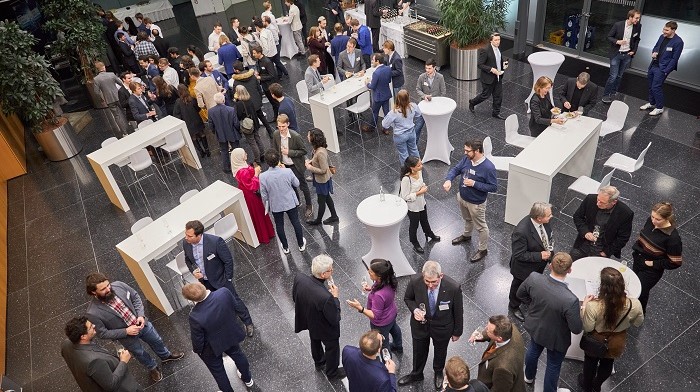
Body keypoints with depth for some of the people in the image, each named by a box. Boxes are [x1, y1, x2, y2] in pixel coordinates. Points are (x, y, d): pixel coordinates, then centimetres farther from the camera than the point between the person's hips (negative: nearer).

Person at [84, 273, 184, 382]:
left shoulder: (118, 285, -25)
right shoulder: (93, 313, -33)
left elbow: (136, 297, -7)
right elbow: (102, 333, -20)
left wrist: (141, 315, -18)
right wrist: (126, 331, -24)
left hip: (141, 323, 3)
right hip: (127, 336, -3)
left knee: (156, 341, 27)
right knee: (140, 353, 26)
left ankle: (166, 355, 60)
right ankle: (152, 368, 58)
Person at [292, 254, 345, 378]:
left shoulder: (299, 277, -29)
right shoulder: (326, 297, -45)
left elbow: (294, 297, -7)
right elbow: (335, 319, -27)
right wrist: (335, 297, -19)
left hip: (309, 321, 6)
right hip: (325, 329, -6)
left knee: (315, 342, 35)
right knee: (332, 347, 26)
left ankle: (319, 363, 64)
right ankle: (332, 372, 54)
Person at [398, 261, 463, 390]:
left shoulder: (453, 287, -33)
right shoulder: (415, 281, -30)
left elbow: (458, 311, -14)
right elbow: (408, 298, -7)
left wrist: (457, 332, -1)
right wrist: (414, 310, -27)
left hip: (442, 327, -1)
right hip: (420, 324, 1)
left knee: (440, 351, 28)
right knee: (419, 351, 26)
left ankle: (438, 373, 61)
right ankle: (416, 374, 58)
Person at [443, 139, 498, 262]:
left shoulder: (488, 167, -30)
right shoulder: (466, 159, -12)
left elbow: (493, 187, -24)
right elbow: (455, 169, -1)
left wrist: (474, 184, -30)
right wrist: (448, 180, -22)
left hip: (476, 203, -7)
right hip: (462, 197, 7)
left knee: (480, 226, 15)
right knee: (467, 219, 33)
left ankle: (483, 249, 35)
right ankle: (466, 235, 60)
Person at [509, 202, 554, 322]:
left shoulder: (544, 222, -21)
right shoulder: (521, 232, -43)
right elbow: (519, 255, -31)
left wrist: (549, 244, -11)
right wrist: (540, 256, -31)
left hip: (540, 263, 6)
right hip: (525, 267, -6)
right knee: (519, 286, 23)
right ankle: (514, 306, 52)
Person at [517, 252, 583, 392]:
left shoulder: (533, 278, -30)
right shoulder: (570, 300, -42)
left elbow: (520, 294, -9)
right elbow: (576, 329, -26)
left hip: (535, 327, 5)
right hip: (556, 338, -5)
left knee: (533, 350, 35)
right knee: (553, 365, 25)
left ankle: (529, 376, 64)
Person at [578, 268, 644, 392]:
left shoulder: (593, 306, -40)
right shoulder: (634, 304, -31)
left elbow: (587, 329, -22)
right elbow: (638, 323, -9)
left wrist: (584, 306, -15)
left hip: (596, 342, -2)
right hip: (616, 343, 2)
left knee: (590, 362, 30)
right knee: (607, 363, 33)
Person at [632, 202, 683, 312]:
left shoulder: (672, 238, -29)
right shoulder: (650, 221, -13)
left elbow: (675, 262, -20)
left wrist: (653, 263, -17)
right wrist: (636, 249, 1)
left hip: (652, 270, -6)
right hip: (638, 261, 6)